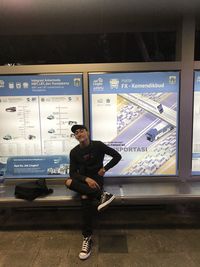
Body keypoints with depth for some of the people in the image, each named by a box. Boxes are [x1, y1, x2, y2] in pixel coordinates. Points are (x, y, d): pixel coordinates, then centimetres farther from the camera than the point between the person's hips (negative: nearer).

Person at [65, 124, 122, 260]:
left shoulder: (98, 145, -6)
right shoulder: (74, 152, -1)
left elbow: (117, 156, -1)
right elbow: (73, 173, -7)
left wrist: (104, 169, -7)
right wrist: (86, 179, -25)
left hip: (96, 178, -3)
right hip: (83, 180, 3)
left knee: (85, 197, -32)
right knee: (68, 182, -31)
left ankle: (87, 237, -20)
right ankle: (101, 194, -33)